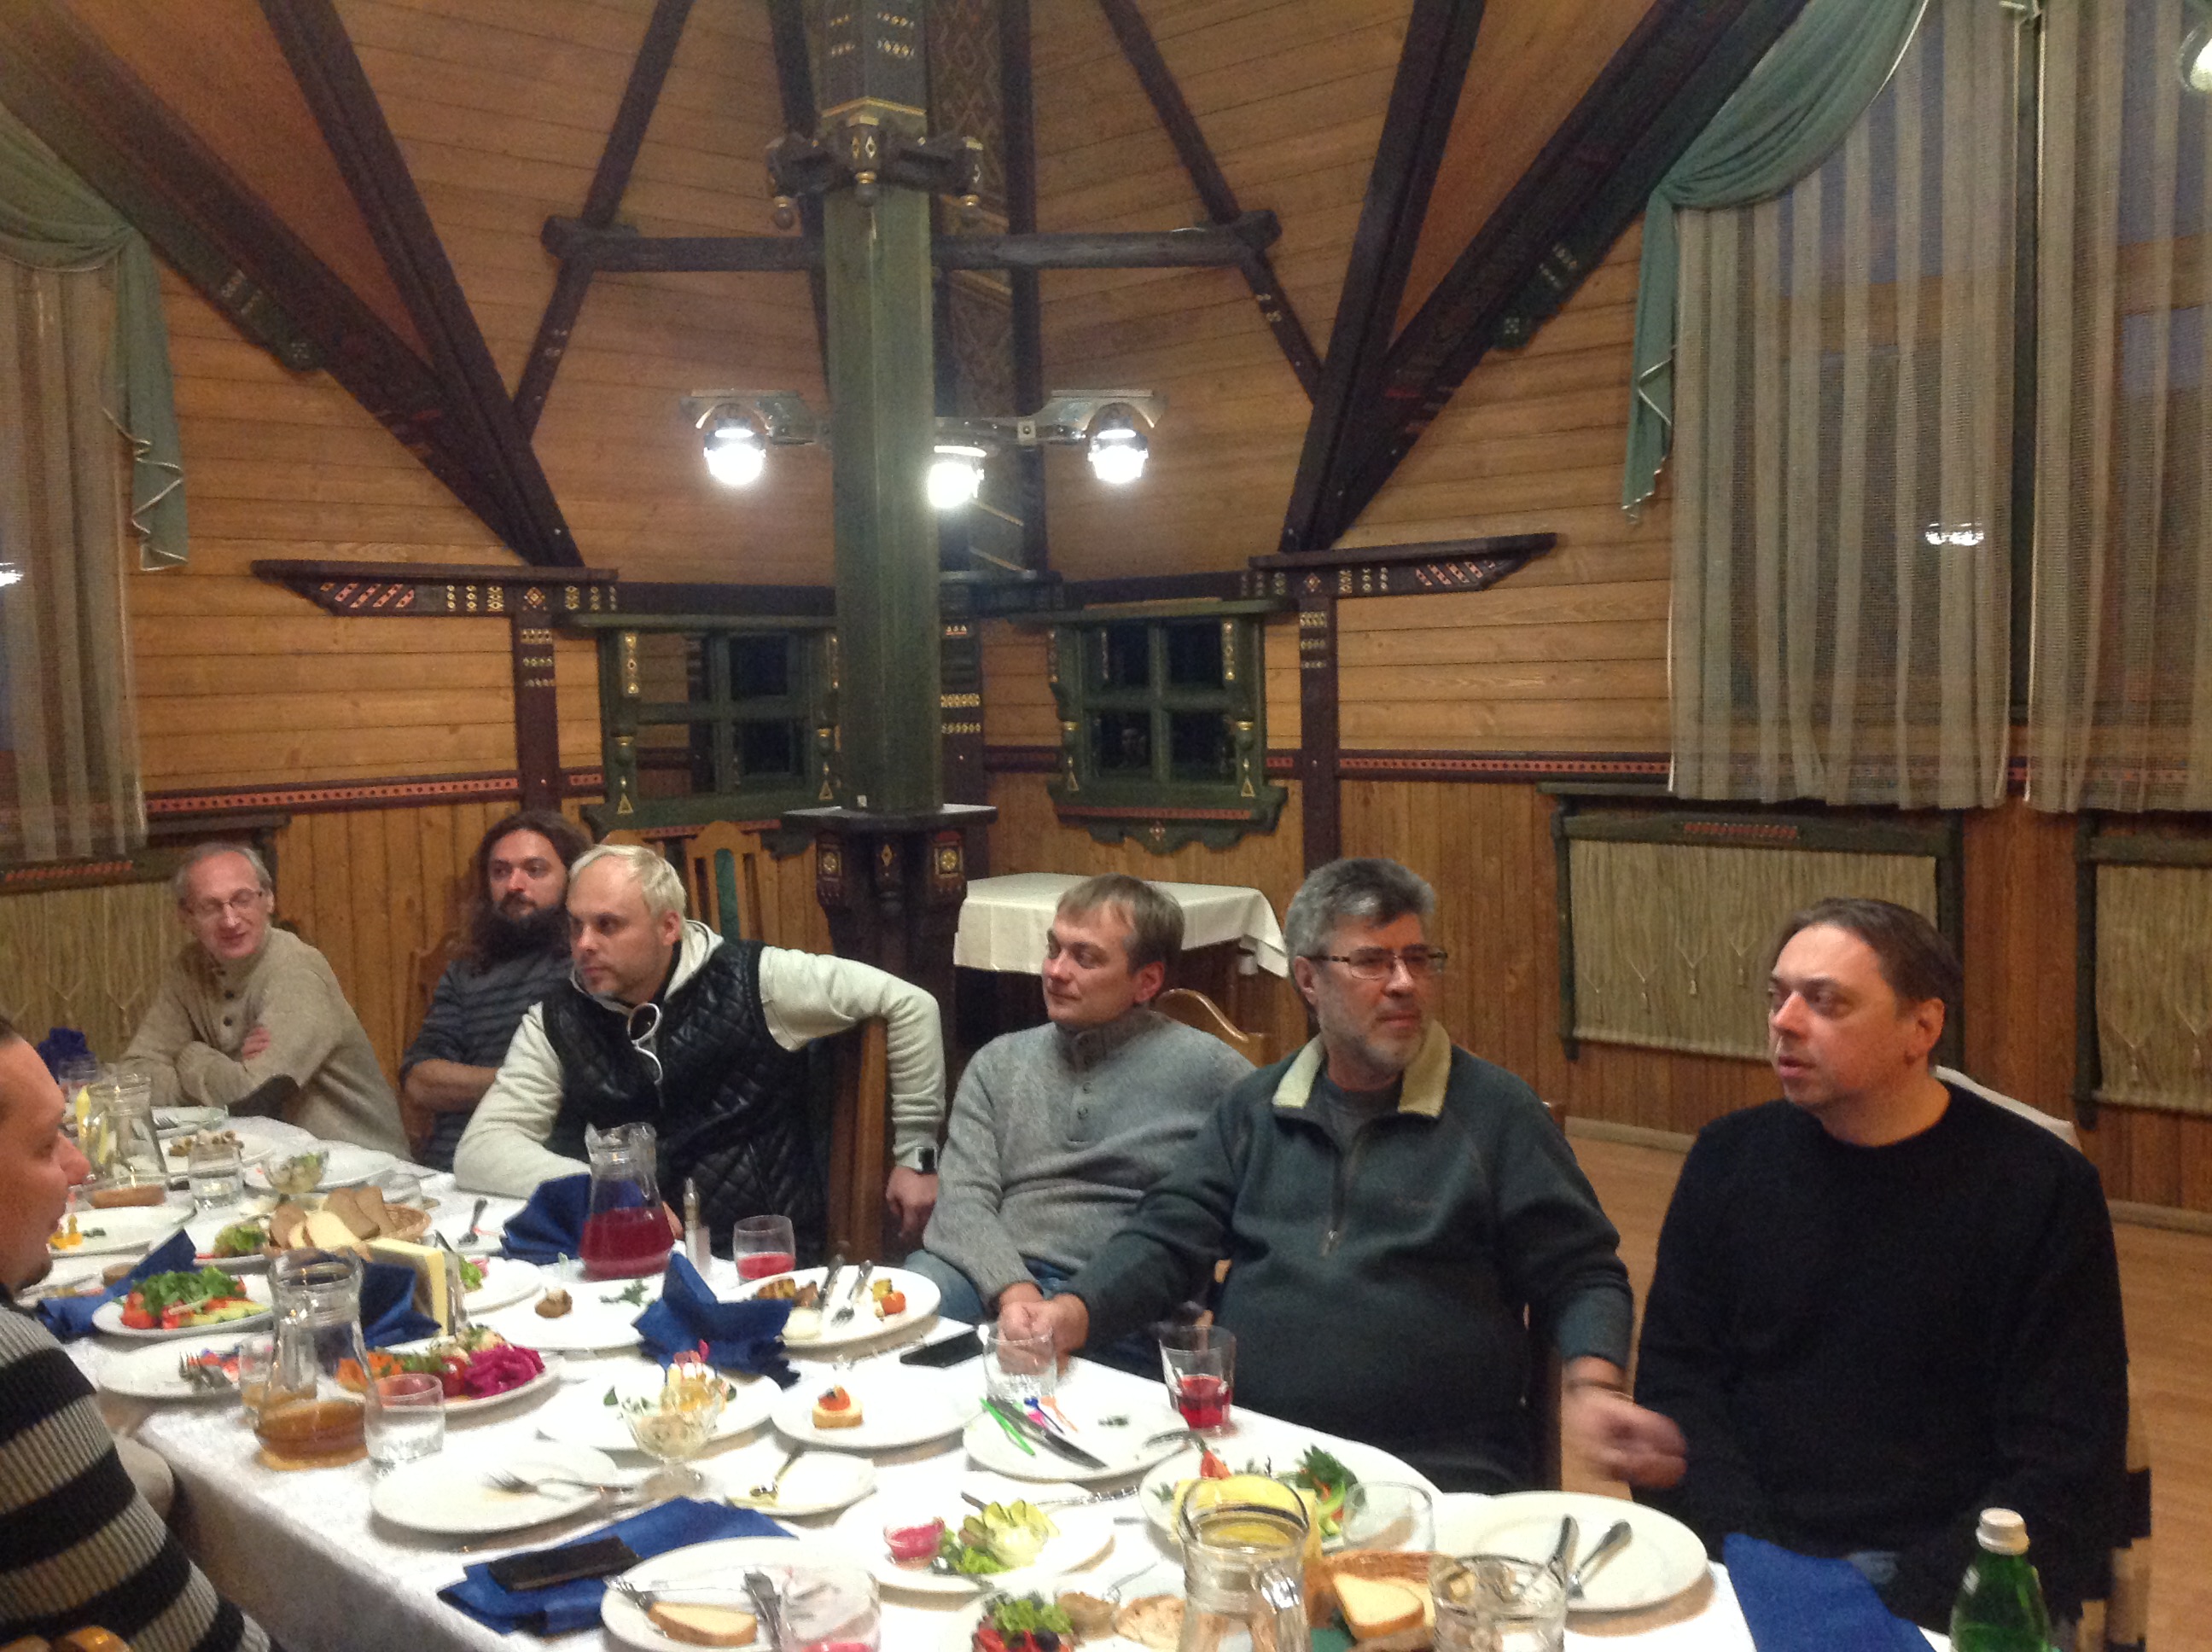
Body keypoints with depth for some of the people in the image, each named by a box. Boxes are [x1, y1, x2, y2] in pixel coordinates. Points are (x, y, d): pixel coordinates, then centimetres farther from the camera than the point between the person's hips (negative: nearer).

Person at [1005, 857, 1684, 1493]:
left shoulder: (1495, 1110, 6)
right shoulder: (1255, 1109, 16)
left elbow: (1580, 1275, 6)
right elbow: (1166, 1239, 12)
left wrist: (1591, 1389, -14)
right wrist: (1071, 1315, -7)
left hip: (1438, 1470, -3)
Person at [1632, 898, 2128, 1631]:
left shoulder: (2043, 1189, -3)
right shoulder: (1730, 1158, 7)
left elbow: (2062, 1465, -4)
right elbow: (1674, 1375, 6)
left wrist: (1903, 1604, -14)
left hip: (1938, 1591, -2)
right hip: (1746, 1569, 2)